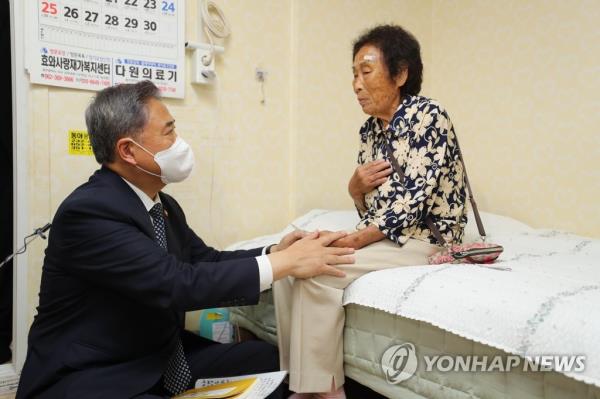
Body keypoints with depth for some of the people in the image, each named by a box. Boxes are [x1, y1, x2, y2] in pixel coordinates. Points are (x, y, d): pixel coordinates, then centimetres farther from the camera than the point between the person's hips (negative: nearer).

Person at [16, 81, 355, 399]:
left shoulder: (163, 205, 4)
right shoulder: (88, 211, -23)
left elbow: (205, 260, 8)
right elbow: (177, 284, -30)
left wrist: (276, 251, -9)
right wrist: (284, 262, -25)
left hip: (163, 359, 8)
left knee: (268, 358, -4)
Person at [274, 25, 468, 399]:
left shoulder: (429, 116, -13)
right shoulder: (370, 129, 10)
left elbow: (412, 202, -20)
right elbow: (370, 208, 12)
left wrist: (353, 241, -21)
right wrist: (356, 188, -10)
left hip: (425, 239, -8)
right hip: (381, 236, 8)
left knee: (317, 271, -23)